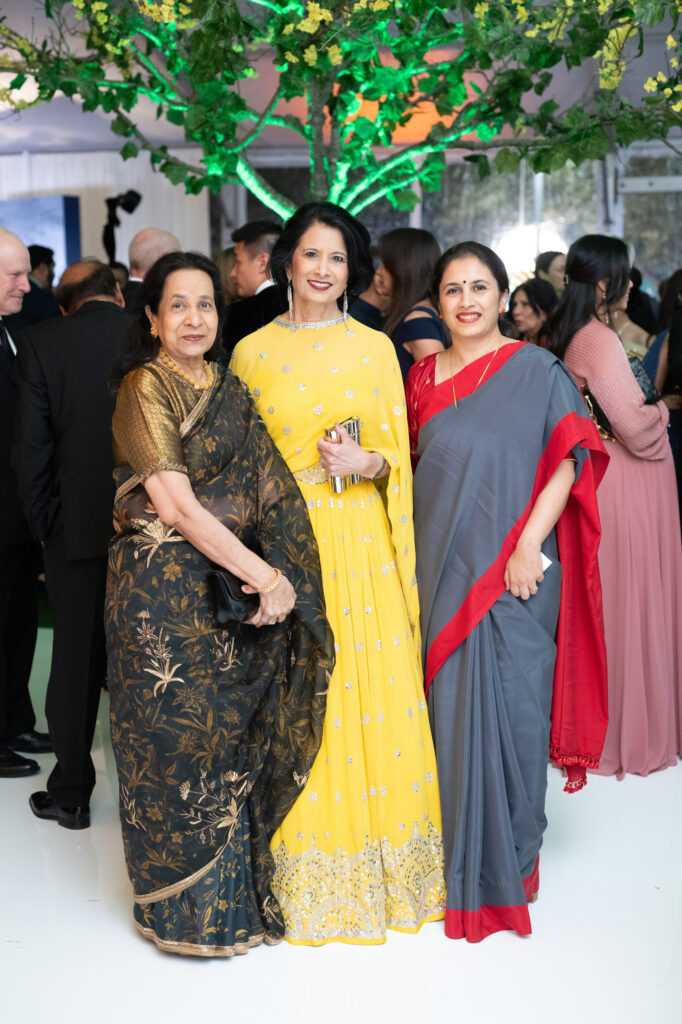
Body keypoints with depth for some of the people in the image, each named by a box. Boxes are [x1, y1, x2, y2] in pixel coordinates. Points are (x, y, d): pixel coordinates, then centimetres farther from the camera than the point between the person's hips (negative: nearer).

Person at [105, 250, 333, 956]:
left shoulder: (230, 391, 12)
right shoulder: (144, 388, -9)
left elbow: (261, 493, 9)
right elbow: (177, 505, -16)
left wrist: (271, 578, -9)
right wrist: (267, 577, -16)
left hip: (230, 586, 6)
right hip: (162, 589, -6)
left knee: (234, 733, 10)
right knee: (178, 736, 2)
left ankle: (237, 889, 26)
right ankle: (190, 908, 18)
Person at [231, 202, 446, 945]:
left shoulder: (375, 348, 6)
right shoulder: (252, 352, 5)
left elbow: (399, 455, 9)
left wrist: (369, 462, -13)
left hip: (362, 545, 1)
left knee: (373, 695, 3)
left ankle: (380, 864, 21)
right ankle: (306, 872, 19)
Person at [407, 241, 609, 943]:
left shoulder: (536, 369, -2)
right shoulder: (422, 376, 11)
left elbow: (568, 463, -7)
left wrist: (529, 547, -15)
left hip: (513, 570, -4)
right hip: (442, 564, 4)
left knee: (506, 704, 1)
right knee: (449, 698, 8)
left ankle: (506, 861, 18)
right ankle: (456, 856, 24)